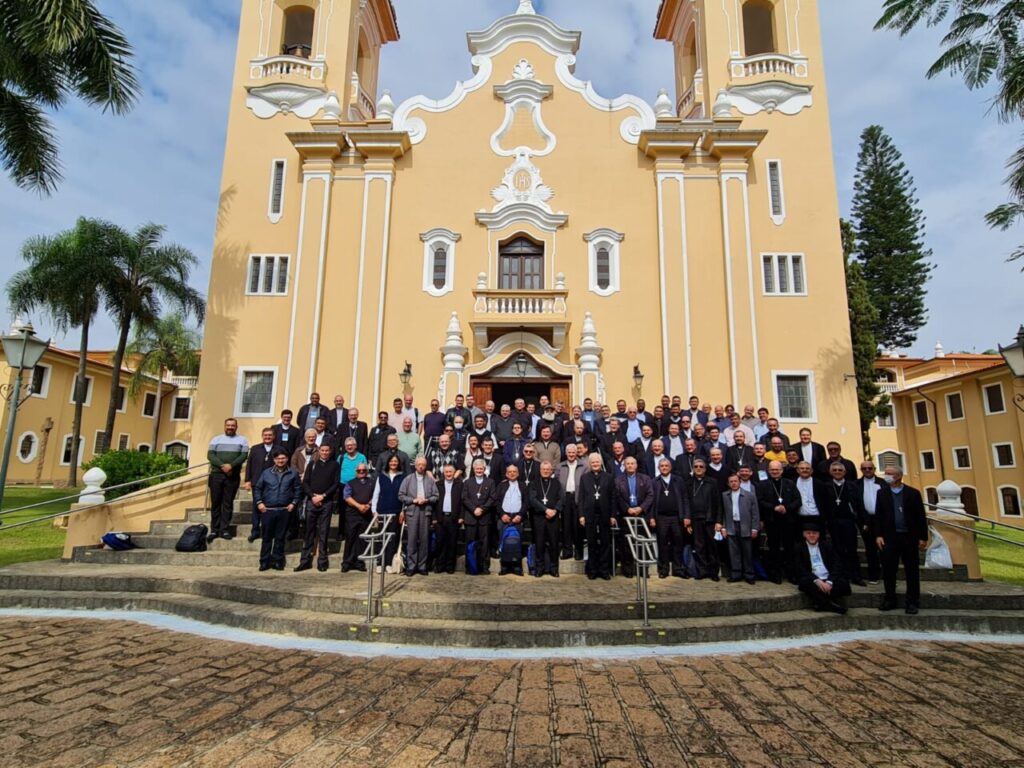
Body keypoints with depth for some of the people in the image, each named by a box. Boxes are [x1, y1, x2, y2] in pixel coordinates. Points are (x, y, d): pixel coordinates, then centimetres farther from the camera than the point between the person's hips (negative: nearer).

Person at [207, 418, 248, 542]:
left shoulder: (242, 440, 7)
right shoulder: (216, 439, 9)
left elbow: (244, 456, -4)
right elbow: (210, 455, -1)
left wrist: (231, 465, -19)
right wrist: (222, 465, -15)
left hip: (233, 476, -1)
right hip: (216, 474, 1)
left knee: (228, 503, 1)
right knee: (215, 502, 3)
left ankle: (225, 530, 5)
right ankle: (214, 530, 8)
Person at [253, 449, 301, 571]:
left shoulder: (293, 473, 3)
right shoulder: (266, 473, 6)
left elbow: (298, 489, 6)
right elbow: (257, 488, 10)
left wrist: (294, 503, -3)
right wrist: (259, 502, 0)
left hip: (285, 510, -1)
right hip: (268, 510, 1)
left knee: (280, 537, 5)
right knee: (267, 537, 5)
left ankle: (278, 561, 14)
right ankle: (265, 561, 13)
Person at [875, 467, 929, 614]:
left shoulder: (913, 493, 0)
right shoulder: (882, 493, 6)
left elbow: (921, 516, 0)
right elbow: (878, 516, 5)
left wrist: (923, 537, -4)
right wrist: (878, 535, -3)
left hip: (909, 537, -1)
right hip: (889, 537, 2)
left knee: (912, 570, 5)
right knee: (888, 570, 3)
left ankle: (912, 602, 14)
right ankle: (890, 600, 14)